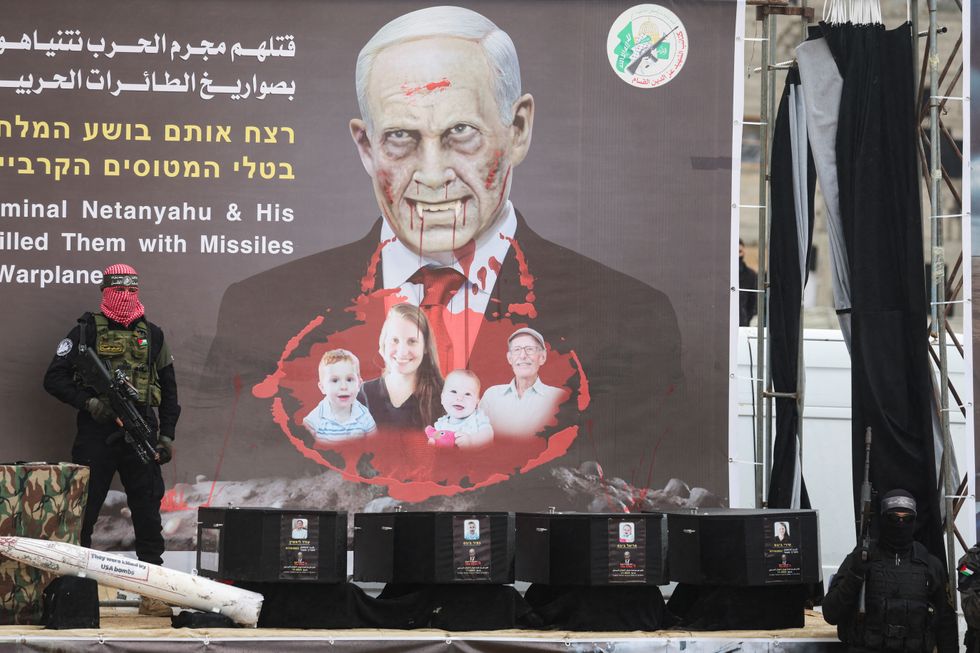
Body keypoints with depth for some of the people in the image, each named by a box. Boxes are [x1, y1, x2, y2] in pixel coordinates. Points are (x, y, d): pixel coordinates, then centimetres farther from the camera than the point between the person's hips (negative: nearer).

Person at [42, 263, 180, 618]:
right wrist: (87, 401, -15)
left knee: (148, 514, 1)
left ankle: (153, 594, 6)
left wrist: (167, 433, 10)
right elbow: (54, 377, -1)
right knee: (82, 512, 1)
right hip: (95, 435, -2)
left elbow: (168, 388, 18)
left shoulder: (152, 335, 13)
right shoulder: (85, 332, 3)